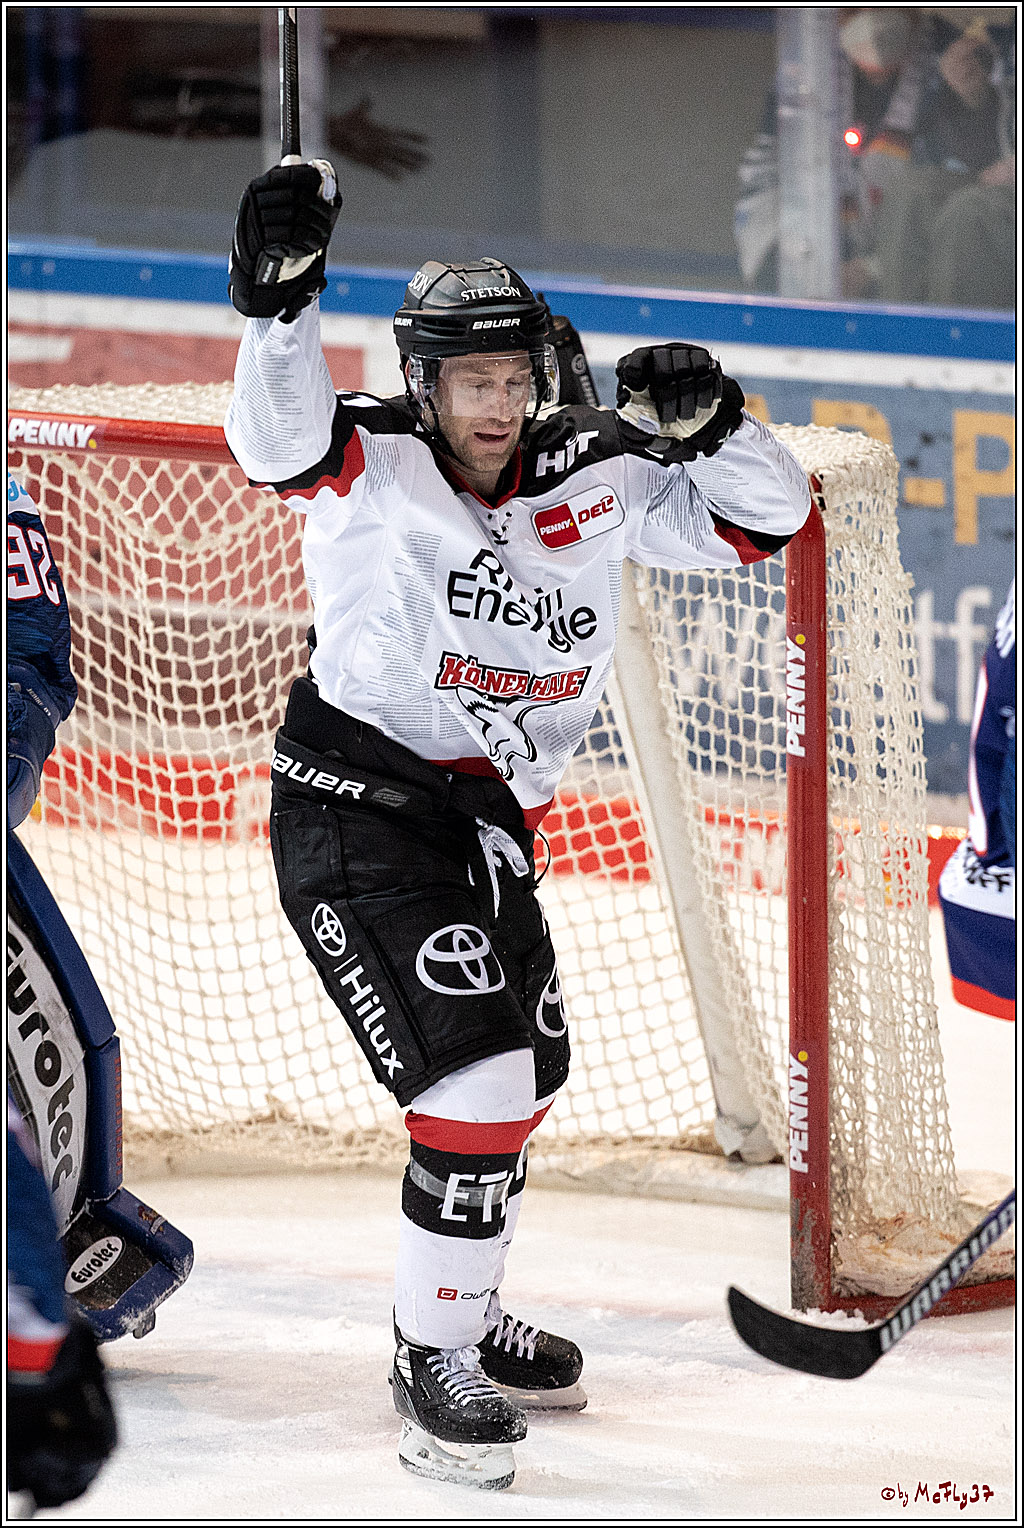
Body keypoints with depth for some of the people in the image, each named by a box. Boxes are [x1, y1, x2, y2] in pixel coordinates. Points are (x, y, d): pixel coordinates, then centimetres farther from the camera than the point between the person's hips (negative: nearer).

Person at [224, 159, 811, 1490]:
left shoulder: (593, 475, 1)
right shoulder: (376, 464, -15)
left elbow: (766, 521, 3)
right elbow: (283, 441, -36)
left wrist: (708, 422, -17)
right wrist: (281, 302, -52)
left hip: (487, 827, 8)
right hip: (356, 815, -8)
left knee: (527, 1076, 21)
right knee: (479, 1074, -18)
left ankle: (464, 1316, 42)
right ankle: (432, 1366, -7)